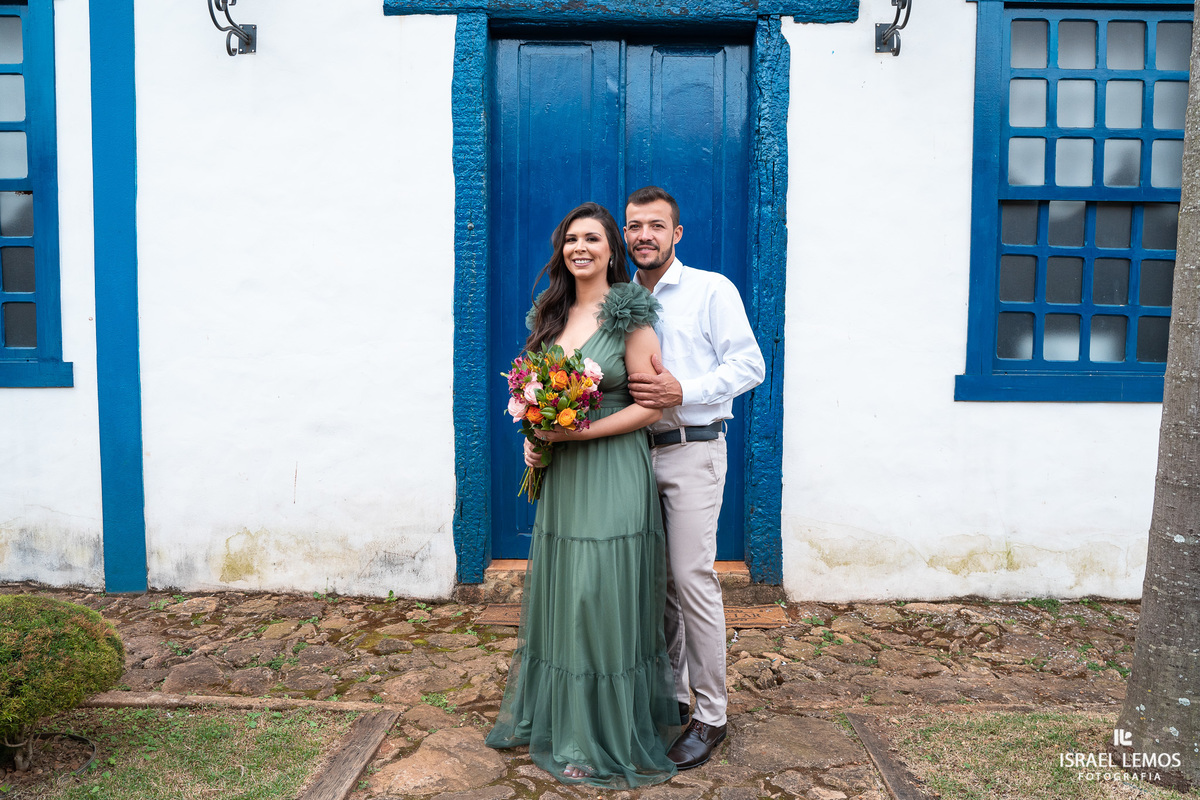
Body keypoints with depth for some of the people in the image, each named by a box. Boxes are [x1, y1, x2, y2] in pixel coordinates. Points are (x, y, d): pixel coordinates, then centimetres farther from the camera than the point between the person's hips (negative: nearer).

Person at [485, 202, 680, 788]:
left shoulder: (629, 316, -9)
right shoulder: (553, 315, 11)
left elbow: (651, 405, -12)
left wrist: (581, 432, -19)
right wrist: (535, 439, 2)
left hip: (611, 474, -7)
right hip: (559, 475, 7)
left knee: (603, 597, 1)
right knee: (557, 592, 15)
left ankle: (605, 739, 19)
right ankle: (551, 714, 34)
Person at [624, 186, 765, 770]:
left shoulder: (711, 289, -2)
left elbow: (749, 364, -8)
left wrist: (683, 392, -20)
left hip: (690, 452, -5)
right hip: (636, 453, 6)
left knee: (692, 579, -6)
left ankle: (710, 716, 8)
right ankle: (668, 695, 27)